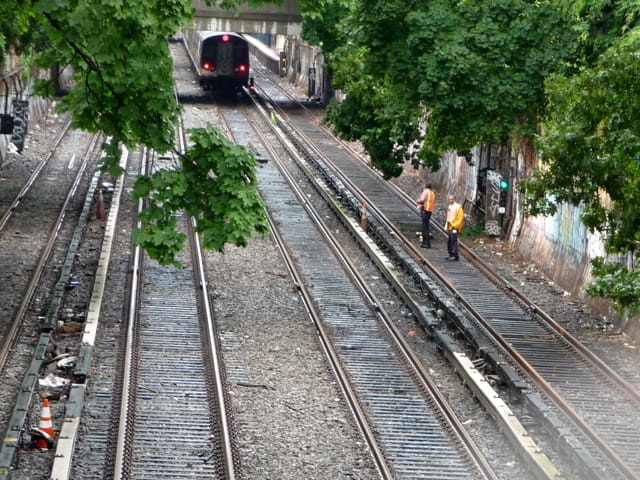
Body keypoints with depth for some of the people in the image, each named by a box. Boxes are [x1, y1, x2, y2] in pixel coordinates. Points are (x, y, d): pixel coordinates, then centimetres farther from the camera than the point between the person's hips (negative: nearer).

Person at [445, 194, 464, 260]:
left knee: (453, 241, -11)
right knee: (449, 241, 10)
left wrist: (455, 226, -13)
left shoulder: (458, 207, -10)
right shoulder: (449, 207, 16)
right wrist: (446, 227, 18)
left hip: (454, 228, -9)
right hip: (450, 227, 9)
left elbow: (461, 218, -12)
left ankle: (455, 256, -10)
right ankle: (451, 254, 17)